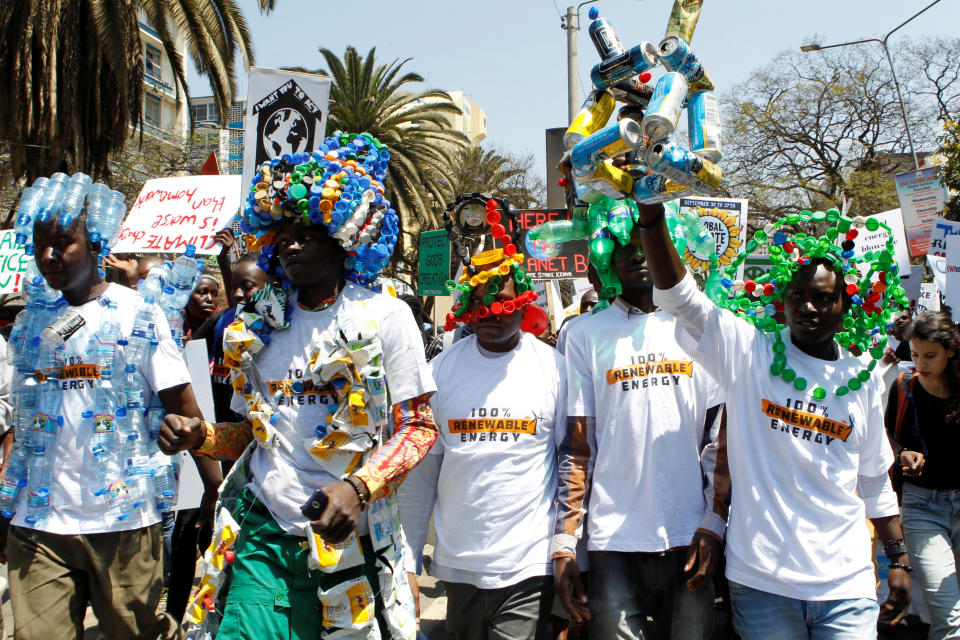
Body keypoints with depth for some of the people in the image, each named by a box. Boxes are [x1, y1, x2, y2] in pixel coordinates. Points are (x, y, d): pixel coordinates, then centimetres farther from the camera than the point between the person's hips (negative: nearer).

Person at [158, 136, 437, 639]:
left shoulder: (384, 316, -3)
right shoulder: (259, 326, 10)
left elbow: (419, 427, -5)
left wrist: (359, 486, -20)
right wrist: (201, 437, -2)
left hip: (347, 539, -2)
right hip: (261, 535, 3)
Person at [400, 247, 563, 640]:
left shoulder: (553, 367, -2)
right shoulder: (441, 369, 2)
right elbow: (421, 472, 5)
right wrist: (406, 561, 3)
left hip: (530, 566, -2)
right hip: (458, 565, 2)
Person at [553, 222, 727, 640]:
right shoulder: (587, 335, 5)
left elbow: (721, 436, 6)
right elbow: (575, 444, 3)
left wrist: (715, 522, -3)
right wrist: (563, 543, -2)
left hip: (689, 540, 1)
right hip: (614, 542, -1)